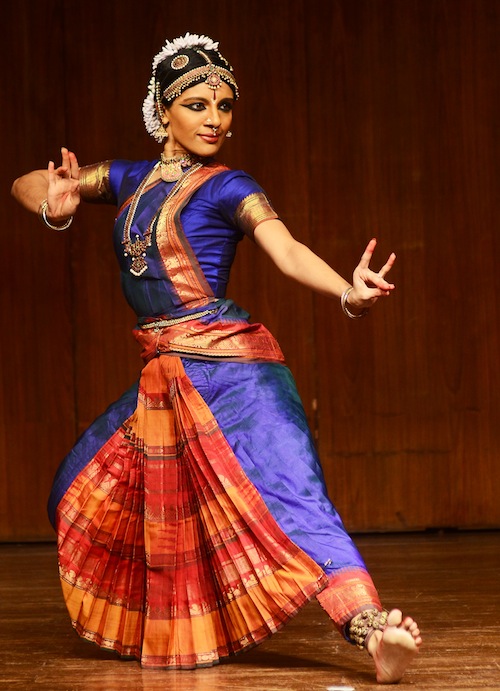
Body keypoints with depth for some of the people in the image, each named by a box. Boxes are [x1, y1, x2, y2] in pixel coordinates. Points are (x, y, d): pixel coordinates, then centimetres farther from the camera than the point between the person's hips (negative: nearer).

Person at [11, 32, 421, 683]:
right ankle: (148, 626, 34)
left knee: (289, 491, -24)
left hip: (231, 369, -7)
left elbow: (287, 250, -20)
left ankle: (371, 628, -41)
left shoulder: (228, 187, -3)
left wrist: (349, 291, -41)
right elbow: (26, 183, 20)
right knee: (83, 487, 16)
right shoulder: (130, 179, 14)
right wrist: (56, 206, -5)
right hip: (164, 380, 7)